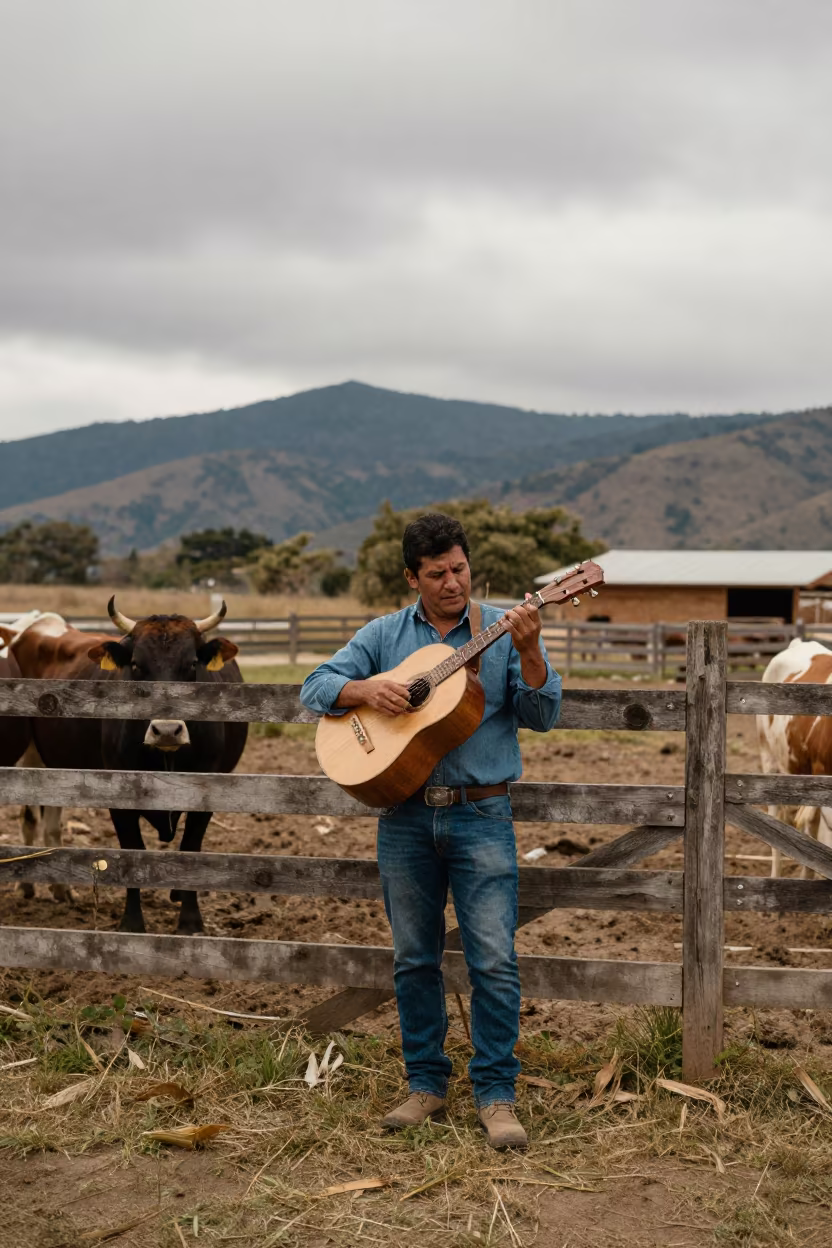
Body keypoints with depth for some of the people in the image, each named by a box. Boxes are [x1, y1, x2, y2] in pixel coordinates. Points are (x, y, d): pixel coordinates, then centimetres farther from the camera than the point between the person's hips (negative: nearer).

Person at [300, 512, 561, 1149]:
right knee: (414, 959, 10)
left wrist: (528, 652, -19)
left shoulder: (503, 629, 3)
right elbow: (316, 686, 5)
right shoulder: (384, 634, 9)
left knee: (494, 961, -6)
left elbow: (542, 716, -4)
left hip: (481, 814, -2)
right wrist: (367, 690, -13)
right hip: (405, 816, 3)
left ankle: (497, 1095, 4)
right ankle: (427, 1084, 23)